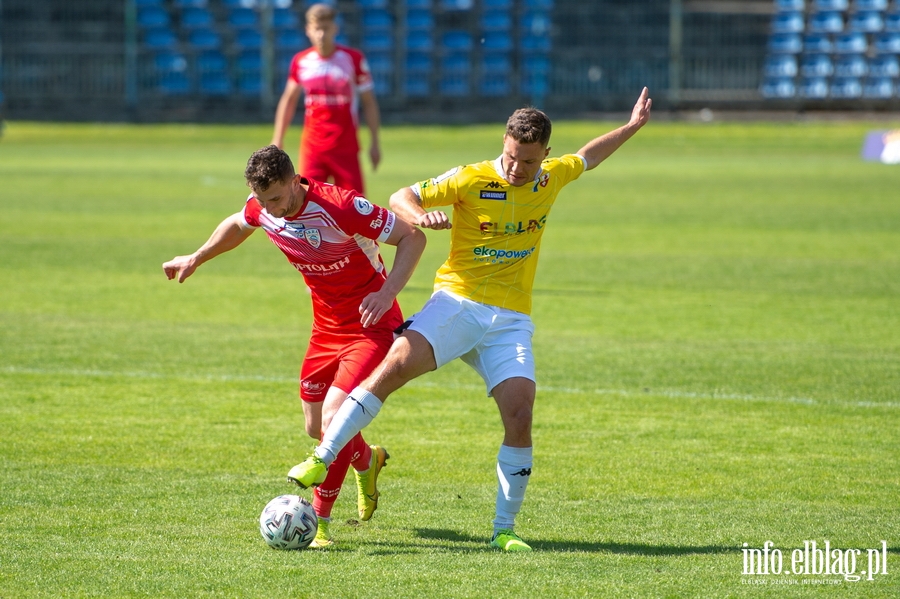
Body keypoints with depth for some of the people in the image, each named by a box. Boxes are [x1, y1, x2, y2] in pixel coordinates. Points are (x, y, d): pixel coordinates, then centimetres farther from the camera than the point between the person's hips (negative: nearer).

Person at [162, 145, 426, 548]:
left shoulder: (339, 207, -29)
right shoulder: (262, 209, -9)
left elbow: (412, 238, -23)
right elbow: (237, 225, 19)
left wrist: (387, 292, -35)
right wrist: (196, 259, 24)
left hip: (371, 324, -7)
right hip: (326, 326, 7)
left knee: (334, 418, -21)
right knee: (316, 428, 15)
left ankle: (319, 520, -8)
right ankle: (367, 460, 49)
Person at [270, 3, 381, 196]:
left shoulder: (353, 58, -3)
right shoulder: (300, 61, 4)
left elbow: (368, 102, 3)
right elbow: (289, 100, 16)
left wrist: (375, 142, 0)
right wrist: (277, 140, 14)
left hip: (346, 146, -2)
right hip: (311, 146, 2)